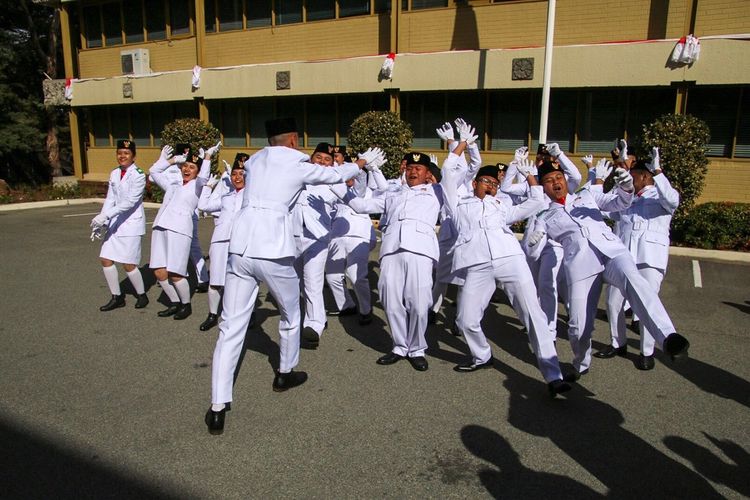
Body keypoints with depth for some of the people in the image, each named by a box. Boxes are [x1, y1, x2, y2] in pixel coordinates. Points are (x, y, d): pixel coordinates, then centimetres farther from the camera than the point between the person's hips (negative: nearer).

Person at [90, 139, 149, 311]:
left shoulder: (138, 175, -12)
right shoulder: (114, 174, 10)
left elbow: (130, 201, -20)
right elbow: (110, 199, 8)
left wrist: (105, 215, -25)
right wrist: (101, 222, -2)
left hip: (132, 222, -7)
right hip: (116, 222, 7)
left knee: (128, 263, -6)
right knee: (105, 259, 5)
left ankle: (142, 295, 16)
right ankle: (117, 297, 19)